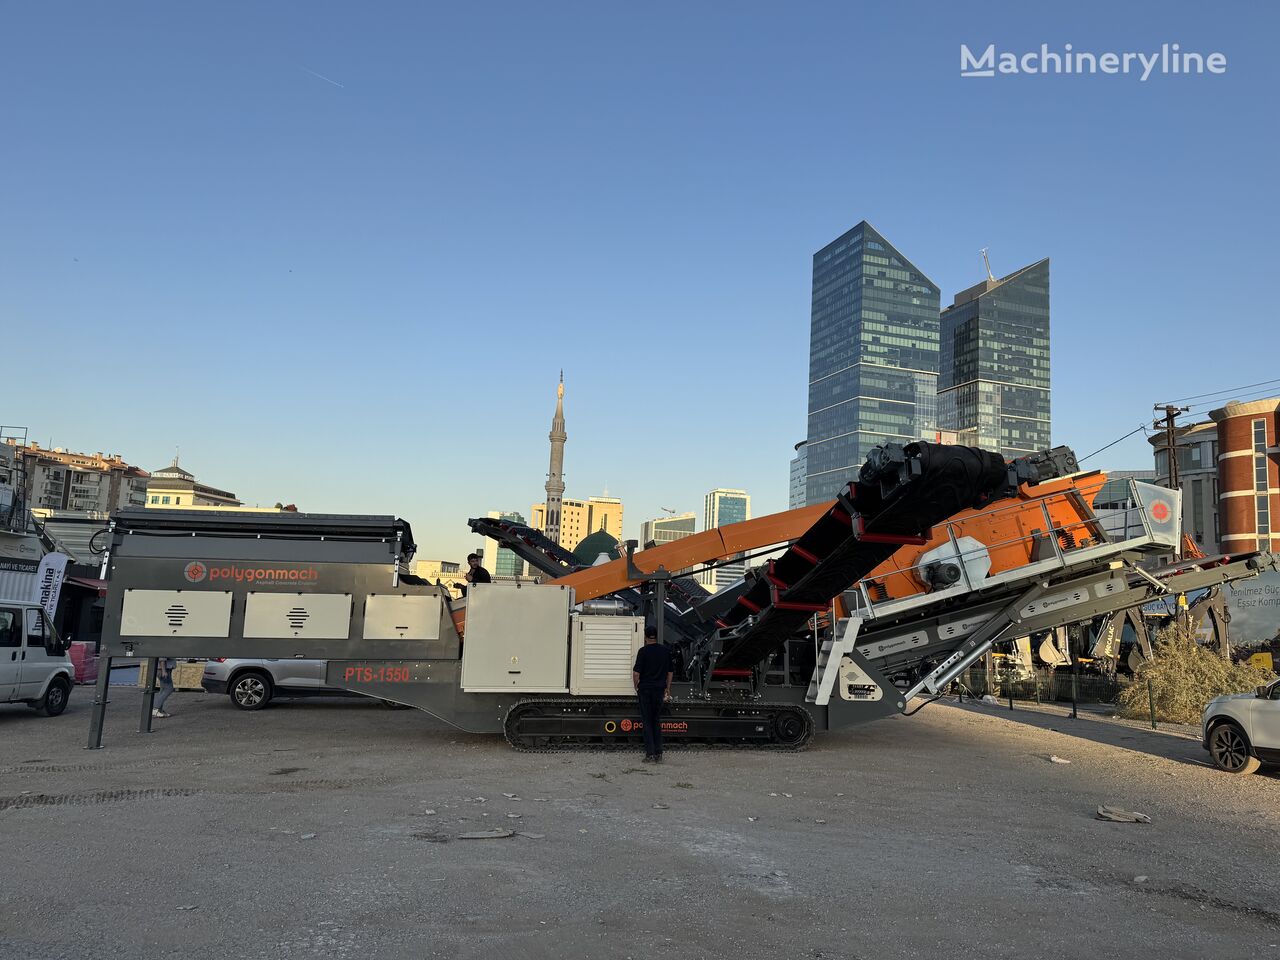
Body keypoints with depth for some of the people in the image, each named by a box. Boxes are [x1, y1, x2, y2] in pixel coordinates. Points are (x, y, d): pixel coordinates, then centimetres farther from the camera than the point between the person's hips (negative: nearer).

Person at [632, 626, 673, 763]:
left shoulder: (643, 651, -10)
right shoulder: (665, 651, 5)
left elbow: (636, 672, -12)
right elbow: (670, 672, 11)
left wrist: (636, 686, 4)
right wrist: (667, 688, 21)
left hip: (645, 689, -4)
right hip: (659, 689, 4)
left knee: (647, 722, 2)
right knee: (657, 721, 13)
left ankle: (650, 754, -1)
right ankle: (658, 754, 10)